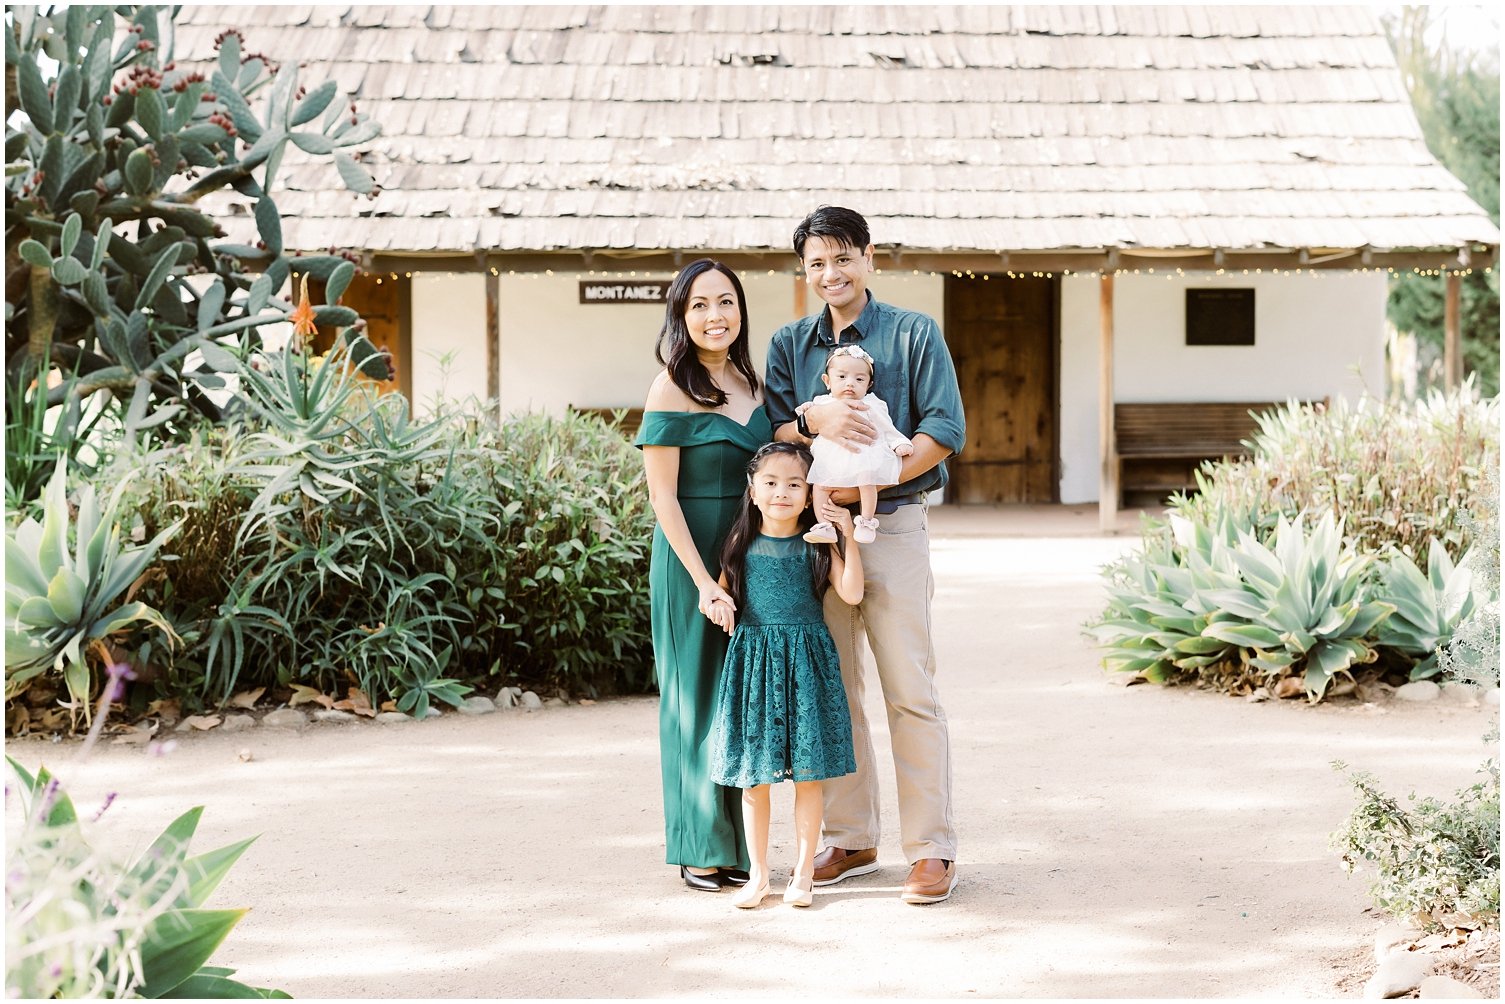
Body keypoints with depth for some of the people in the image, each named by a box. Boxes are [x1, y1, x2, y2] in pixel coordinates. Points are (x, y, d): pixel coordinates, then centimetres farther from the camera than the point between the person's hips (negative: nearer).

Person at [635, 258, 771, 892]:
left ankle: (740, 844, 22)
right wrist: (703, 579, -18)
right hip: (691, 557, -6)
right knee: (697, 698, 2)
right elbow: (662, 496, -13)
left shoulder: (750, 382, 8)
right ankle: (700, 851, 12)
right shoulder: (672, 390, -11)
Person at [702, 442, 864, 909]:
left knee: (807, 774, 3)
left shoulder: (816, 547, -1)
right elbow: (723, 595, 15)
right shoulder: (742, 545, 4)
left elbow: (852, 593, -12)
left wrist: (849, 536, -14)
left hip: (805, 664, -1)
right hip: (752, 664, 2)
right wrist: (716, 604, -8)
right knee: (753, 776, 5)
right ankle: (758, 874, 16)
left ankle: (804, 872, 14)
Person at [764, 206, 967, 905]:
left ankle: (932, 848, 0)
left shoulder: (914, 334, 2)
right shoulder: (789, 344, 13)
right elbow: (768, 431, 3)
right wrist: (814, 422, -19)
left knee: (910, 694, -5)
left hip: (891, 528, -4)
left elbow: (945, 430, -6)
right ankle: (850, 840, 18)